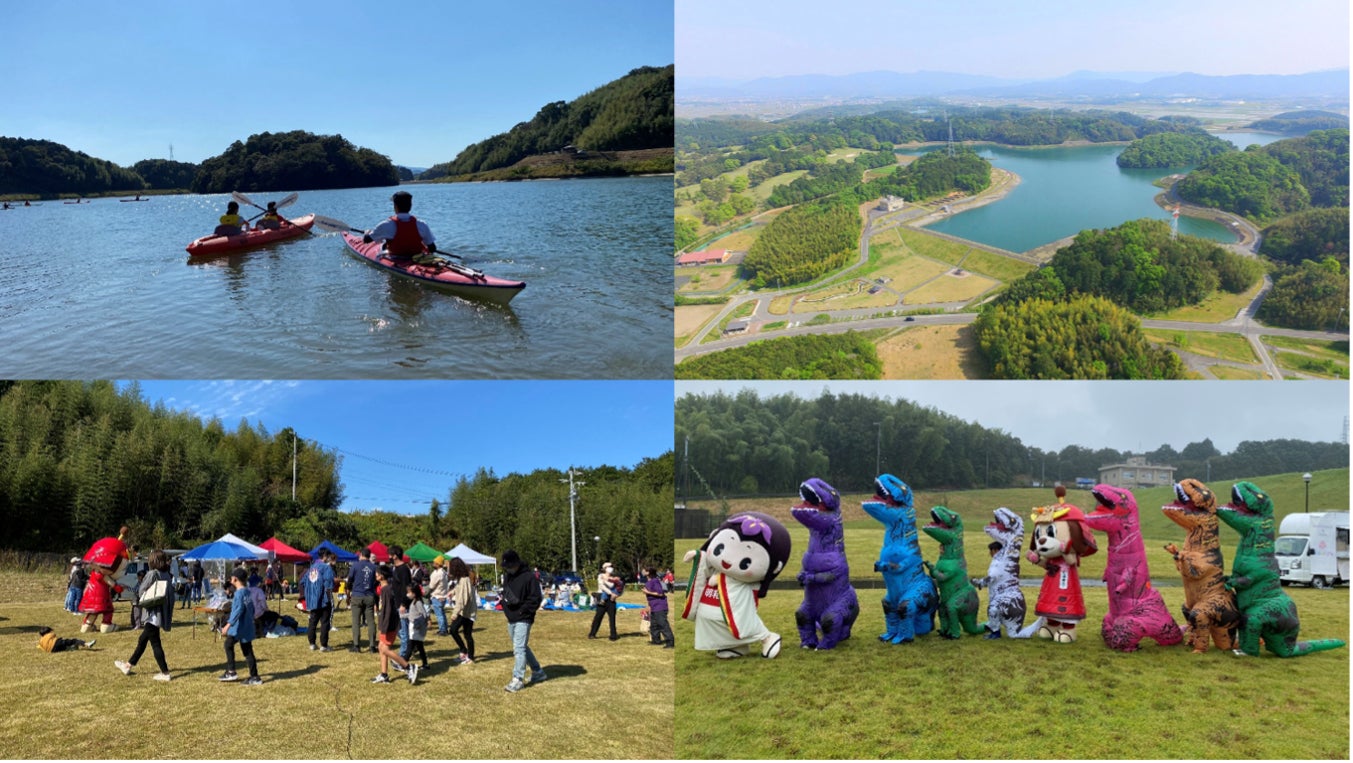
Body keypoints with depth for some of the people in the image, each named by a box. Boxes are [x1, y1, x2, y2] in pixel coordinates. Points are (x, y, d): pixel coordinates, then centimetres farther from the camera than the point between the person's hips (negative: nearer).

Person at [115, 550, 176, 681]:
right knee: (142, 640, 21)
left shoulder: (152, 574, -14)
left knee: (155, 643, -3)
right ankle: (128, 665, 35)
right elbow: (171, 594, 8)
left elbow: (141, 592, -11)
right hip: (163, 613, 8)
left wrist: (142, 599, 7)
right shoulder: (167, 575, 7)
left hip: (152, 613, -8)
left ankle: (165, 673, -3)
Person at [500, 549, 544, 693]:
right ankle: (538, 672, 28)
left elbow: (535, 599, -16)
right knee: (522, 647, 16)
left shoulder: (529, 577, -15)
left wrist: (522, 611, -19)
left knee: (519, 648, -12)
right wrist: (504, 601, 4)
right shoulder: (507, 575, 10)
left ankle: (518, 680, -9)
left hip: (523, 619, -9)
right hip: (511, 619, 9)